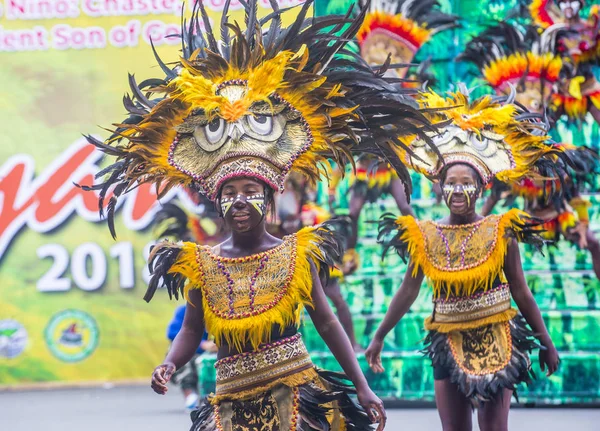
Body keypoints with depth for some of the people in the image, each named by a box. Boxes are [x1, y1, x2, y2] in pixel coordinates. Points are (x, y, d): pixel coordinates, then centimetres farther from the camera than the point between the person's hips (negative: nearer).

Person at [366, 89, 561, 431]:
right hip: (449, 345, 2)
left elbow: (521, 292, 0)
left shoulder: (501, 232, -6)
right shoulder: (423, 237, -1)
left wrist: (545, 342, 2)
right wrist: (379, 338, 10)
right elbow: (407, 293, 7)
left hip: (495, 342, -2)